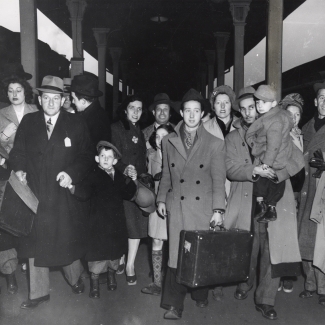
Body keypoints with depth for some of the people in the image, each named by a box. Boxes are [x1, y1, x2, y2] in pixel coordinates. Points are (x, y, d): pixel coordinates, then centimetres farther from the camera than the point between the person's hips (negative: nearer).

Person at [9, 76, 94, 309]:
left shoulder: (76, 124, -2)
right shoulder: (28, 122, 5)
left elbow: (87, 157, -2)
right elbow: (18, 152, 9)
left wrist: (72, 173, -16)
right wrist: (19, 169, -9)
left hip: (65, 195, -2)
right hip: (35, 195, 2)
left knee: (68, 241, 12)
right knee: (35, 244, 9)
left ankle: (75, 278, 41)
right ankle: (39, 292, 27)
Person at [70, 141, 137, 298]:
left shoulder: (119, 176, 7)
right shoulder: (94, 176, -8)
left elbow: (128, 195, 11)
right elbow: (84, 192, -24)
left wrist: (131, 181, -3)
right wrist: (71, 186, -42)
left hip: (117, 222, 5)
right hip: (99, 223, -5)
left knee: (115, 250, 16)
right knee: (98, 251, -1)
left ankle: (111, 276, 38)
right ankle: (94, 283, 15)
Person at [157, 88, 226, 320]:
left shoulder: (215, 144, 1)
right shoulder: (169, 141, 9)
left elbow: (219, 179, -1)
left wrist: (218, 209, -6)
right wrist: (161, 199, 9)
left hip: (203, 208, -1)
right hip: (177, 207, 1)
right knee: (176, 255, -1)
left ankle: (200, 296, 29)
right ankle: (174, 305, 7)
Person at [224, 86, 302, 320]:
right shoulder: (233, 138, 11)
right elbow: (230, 169, -2)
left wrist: (273, 173, -16)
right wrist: (254, 171, -19)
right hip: (246, 202, 0)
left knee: (272, 249, -2)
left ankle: (266, 300, 12)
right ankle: (245, 283, 33)